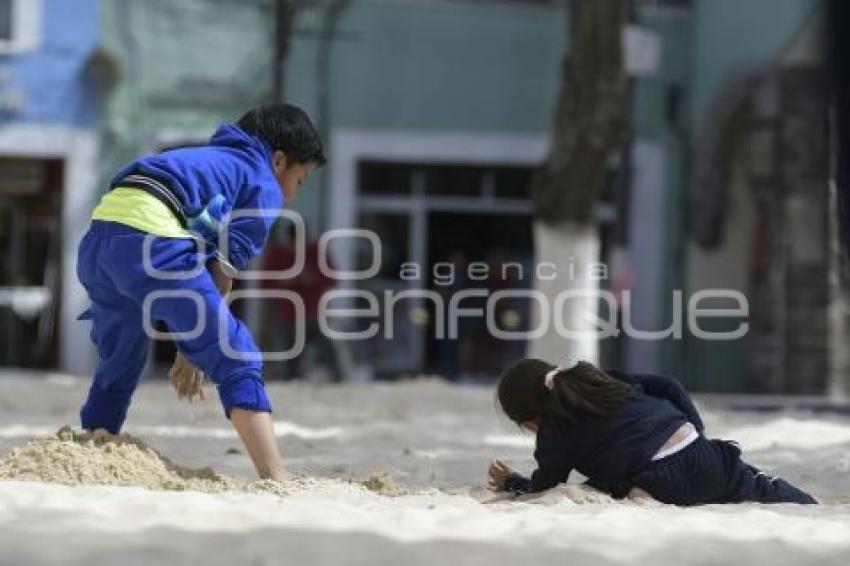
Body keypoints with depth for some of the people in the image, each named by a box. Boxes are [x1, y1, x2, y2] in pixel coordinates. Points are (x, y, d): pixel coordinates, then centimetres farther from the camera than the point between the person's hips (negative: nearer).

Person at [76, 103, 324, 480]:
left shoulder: (211, 160, 37)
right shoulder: (265, 187, 14)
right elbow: (223, 271, 5)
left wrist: (189, 343, 21)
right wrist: (195, 348, 10)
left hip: (98, 232, 8)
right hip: (150, 236, -8)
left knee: (118, 368, 25)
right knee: (237, 360, -5)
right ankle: (274, 478, -15)